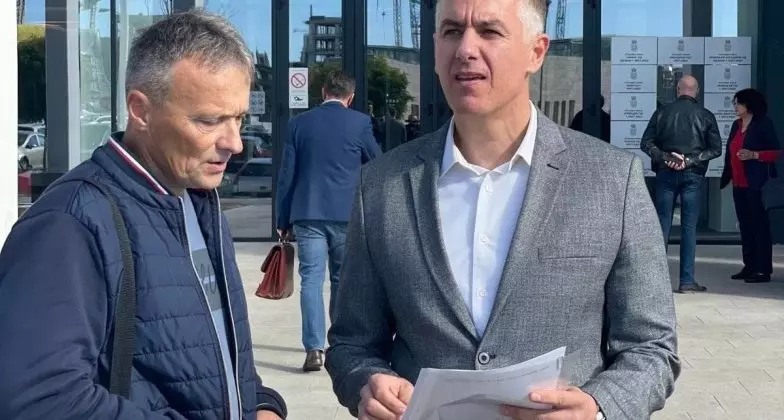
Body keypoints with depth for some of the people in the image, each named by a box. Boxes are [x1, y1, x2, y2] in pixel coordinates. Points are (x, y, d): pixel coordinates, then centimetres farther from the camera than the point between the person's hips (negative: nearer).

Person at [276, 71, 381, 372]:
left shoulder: (299, 123, 4)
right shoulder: (360, 123, -1)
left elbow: (287, 175, 5)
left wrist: (283, 220, 10)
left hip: (307, 214, 0)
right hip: (347, 214, 0)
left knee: (311, 280, 0)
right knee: (342, 280, 14)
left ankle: (314, 348, -9)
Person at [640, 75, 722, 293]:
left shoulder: (662, 112, 2)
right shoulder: (706, 116, 1)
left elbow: (646, 143, -3)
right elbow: (716, 149, -4)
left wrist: (665, 158, -9)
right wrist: (690, 161, -9)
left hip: (666, 174, 1)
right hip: (693, 175, -1)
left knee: (662, 224, 6)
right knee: (689, 226, 2)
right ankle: (687, 279, 2)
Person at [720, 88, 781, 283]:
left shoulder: (763, 124, -6)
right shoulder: (737, 125, 15)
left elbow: (776, 152, -8)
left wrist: (753, 155, -21)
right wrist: (726, 178, 15)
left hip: (756, 185, -7)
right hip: (739, 184, 7)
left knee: (759, 225, -5)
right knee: (745, 225, 10)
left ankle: (763, 269, -3)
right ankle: (749, 266, 17)